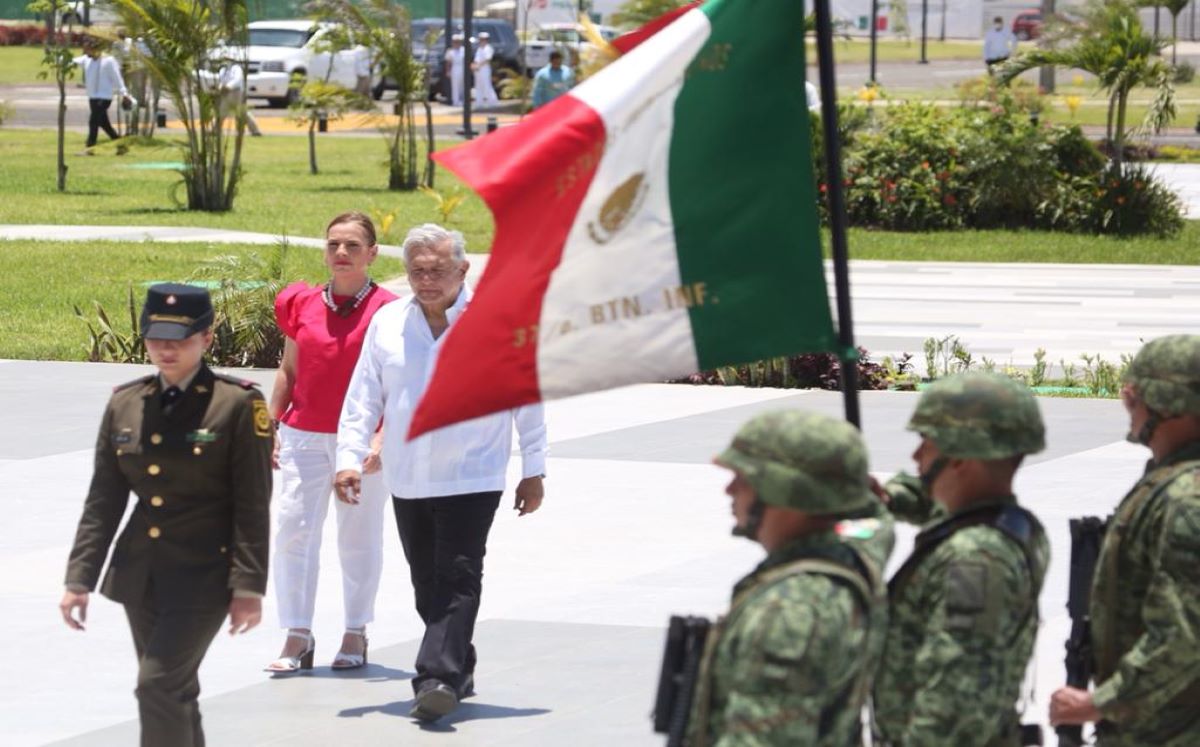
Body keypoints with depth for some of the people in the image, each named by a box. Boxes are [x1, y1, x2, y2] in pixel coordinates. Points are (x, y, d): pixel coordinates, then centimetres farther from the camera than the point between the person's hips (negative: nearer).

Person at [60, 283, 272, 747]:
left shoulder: (237, 405, -7)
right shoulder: (125, 404, 7)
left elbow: (253, 506, -7)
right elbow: (103, 500, 10)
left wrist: (248, 586, -12)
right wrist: (79, 579, 5)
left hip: (203, 575, -5)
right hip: (140, 573, 5)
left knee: (160, 684, -15)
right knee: (174, 695, 12)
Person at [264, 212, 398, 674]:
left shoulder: (385, 311, -4)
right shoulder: (302, 305, 7)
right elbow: (288, 372, 14)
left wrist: (382, 440, -16)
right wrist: (271, 430, 10)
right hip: (304, 438, 3)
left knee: (359, 536, 8)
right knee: (293, 529, -5)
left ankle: (356, 635, 19)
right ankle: (297, 637, -1)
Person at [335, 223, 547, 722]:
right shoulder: (387, 323, 6)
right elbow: (363, 397, 10)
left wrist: (534, 470, 3)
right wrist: (350, 457, 0)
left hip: (472, 480, -4)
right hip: (407, 480, 4)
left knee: (458, 580, -12)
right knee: (428, 584, 10)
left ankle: (439, 677, -17)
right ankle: (458, 668, 23)